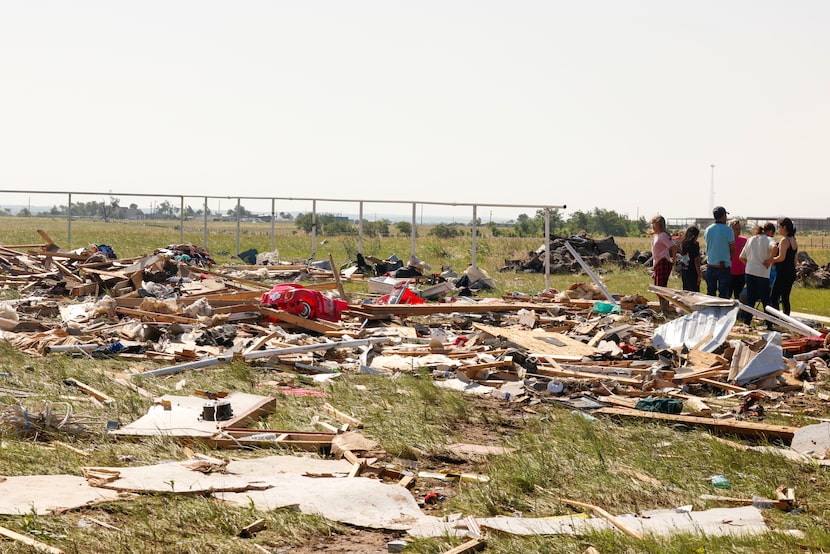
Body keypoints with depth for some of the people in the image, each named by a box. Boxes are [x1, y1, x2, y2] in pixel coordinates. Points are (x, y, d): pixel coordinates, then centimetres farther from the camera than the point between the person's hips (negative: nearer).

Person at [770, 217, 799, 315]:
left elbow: (781, 257, -22)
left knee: (773, 298, -7)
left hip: (783, 273, -9)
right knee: (785, 299, 13)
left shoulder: (784, 240, -13)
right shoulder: (794, 241, 14)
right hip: (791, 273, 9)